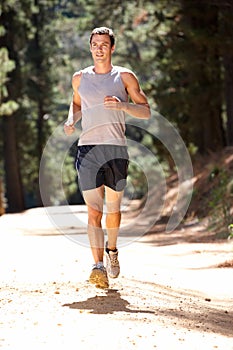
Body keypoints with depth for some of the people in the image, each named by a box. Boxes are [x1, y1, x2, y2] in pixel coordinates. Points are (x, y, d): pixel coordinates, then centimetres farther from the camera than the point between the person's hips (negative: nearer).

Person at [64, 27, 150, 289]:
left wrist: (122, 105, -15)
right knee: (93, 210, -11)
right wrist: (71, 120, 10)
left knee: (113, 208, 10)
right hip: (88, 149, 1)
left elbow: (146, 112, 3)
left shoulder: (125, 77, 5)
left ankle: (112, 250, 38)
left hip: (116, 149, 0)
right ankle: (99, 267, -17)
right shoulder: (80, 78, 13)